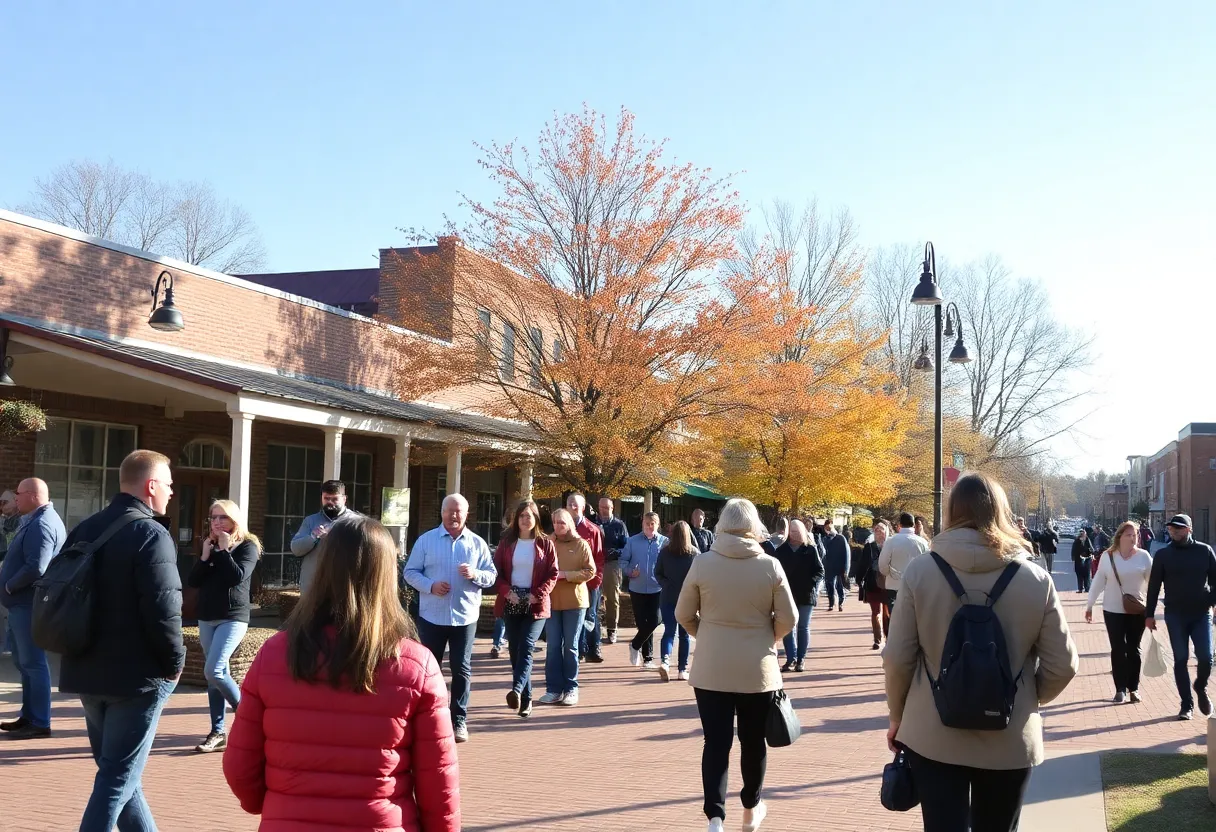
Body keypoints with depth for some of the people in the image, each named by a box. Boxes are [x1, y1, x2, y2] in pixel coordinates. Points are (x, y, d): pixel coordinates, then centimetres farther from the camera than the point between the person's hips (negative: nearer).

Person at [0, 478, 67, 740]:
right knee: (24, 661, 17)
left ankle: (40, 723, -2)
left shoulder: (40, 525, -19)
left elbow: (36, 568, -28)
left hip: (30, 603, -11)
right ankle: (28, 716, 25)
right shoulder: (38, 520, 16)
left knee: (33, 662, -6)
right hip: (25, 602, 11)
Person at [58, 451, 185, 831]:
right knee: (118, 775, -1)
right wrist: (174, 663, -8)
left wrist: (81, 650, 18)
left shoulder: (83, 530, 9)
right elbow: (163, 609, -22)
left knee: (116, 767, 19)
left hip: (87, 672, 8)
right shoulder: (151, 534, -15)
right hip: (136, 674, -8)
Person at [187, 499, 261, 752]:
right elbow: (192, 581, 4)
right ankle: (218, 733, 11)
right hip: (207, 618, 6)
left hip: (232, 618, -6)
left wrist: (224, 550, -14)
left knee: (213, 671, -18)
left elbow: (237, 577, -20)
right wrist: (205, 556, -8)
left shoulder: (247, 545, -4)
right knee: (214, 676, 6)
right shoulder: (209, 545, 12)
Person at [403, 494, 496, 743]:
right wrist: (430, 586, -16)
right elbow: (410, 572, 0)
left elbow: (492, 576, 4)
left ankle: (459, 720, 12)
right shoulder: (426, 540, 1)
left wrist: (475, 575, -17)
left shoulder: (477, 543, 4)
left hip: (465, 617, 1)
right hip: (432, 616, 0)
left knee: (462, 669, 5)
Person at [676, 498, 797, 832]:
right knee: (753, 741, 16)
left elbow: (684, 615, 0)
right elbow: (787, 619, -4)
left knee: (716, 743, 3)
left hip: (711, 670, 0)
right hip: (757, 670, 1)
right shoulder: (770, 566, -9)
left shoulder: (702, 563, -8)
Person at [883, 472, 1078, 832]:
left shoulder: (920, 572, -9)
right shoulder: (1035, 579, -7)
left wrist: (898, 718, 10)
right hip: (1009, 742, 2)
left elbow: (897, 658, -7)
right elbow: (1062, 665, -3)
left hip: (932, 738, -1)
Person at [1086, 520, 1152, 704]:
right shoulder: (1108, 556, -4)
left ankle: (1134, 687, 18)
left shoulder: (1144, 556, -6)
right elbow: (1098, 582, 2)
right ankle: (1120, 688, 10)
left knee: (1133, 649, 9)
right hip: (1113, 610, 0)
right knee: (1118, 649, 4)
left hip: (1137, 611, 0)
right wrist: (1089, 605, 3)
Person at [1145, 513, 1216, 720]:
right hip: (1175, 615, 0)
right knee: (1180, 660, 2)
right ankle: (1187, 704, 11)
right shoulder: (1163, 555, 1)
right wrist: (1149, 614, 1)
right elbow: (1154, 586, 3)